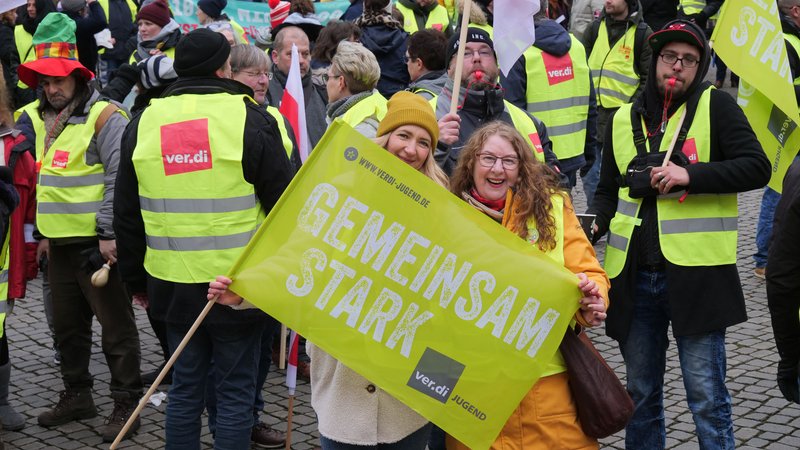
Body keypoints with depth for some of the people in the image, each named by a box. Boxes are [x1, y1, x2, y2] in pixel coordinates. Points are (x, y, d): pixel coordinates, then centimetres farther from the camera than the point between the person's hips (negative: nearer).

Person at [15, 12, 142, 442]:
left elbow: (120, 178, -16)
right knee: (67, 324, 17)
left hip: (97, 242, -8)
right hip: (59, 242, 8)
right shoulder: (38, 120, 12)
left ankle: (126, 403, 10)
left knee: (116, 325, 1)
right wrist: (42, 232, 19)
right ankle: (76, 394, 32)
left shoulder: (105, 116, -11)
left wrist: (108, 233, -18)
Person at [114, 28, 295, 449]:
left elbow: (127, 215, 10)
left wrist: (135, 279, 20)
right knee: (235, 393, 6)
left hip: (172, 285, 4)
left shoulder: (143, 122, 4)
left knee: (185, 387, 16)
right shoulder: (250, 118, -9)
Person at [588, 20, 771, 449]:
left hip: (696, 272, -4)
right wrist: (595, 223, -3)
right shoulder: (624, 119, 12)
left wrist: (690, 175, -20)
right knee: (641, 392, 15)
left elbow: (756, 167, -9)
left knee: (705, 394, 0)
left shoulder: (715, 105, -1)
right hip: (635, 275, 5)